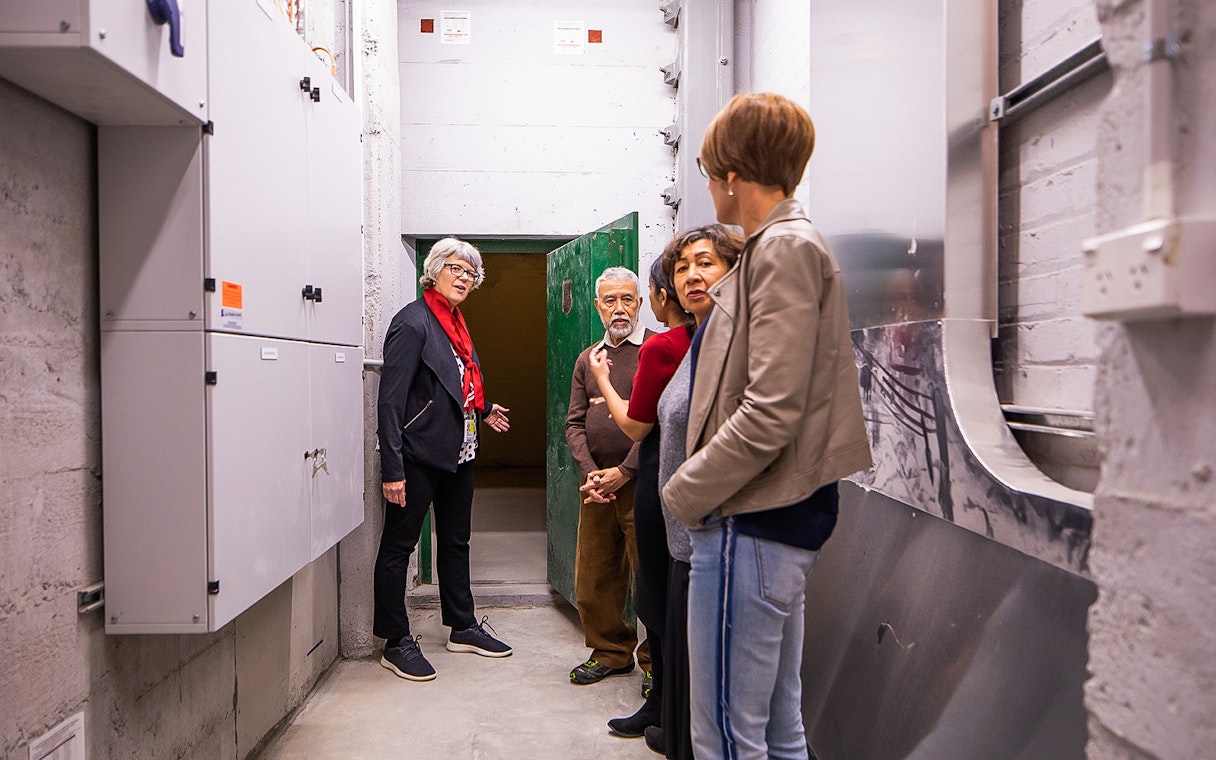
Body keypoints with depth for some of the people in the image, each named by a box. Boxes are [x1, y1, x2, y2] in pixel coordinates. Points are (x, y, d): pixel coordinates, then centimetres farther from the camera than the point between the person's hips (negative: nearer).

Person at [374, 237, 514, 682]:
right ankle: (396, 642, 15)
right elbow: (390, 400, -20)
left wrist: (484, 410, 18)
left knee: (456, 541, 18)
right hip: (419, 454, -9)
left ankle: (462, 627, 33)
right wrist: (392, 469, -24)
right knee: (399, 544, 4)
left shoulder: (456, 323, 11)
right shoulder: (413, 323, -14)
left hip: (458, 453, 9)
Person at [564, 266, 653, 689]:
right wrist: (590, 471, -5)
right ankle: (611, 653, 29)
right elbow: (574, 423, 11)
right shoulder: (587, 359, 15)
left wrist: (625, 470, -14)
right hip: (597, 483, 6)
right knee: (593, 577, 11)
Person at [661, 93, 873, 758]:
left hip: (752, 524, -10)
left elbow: (770, 415, -21)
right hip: (774, 515, 10)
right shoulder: (786, 246, 18)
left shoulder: (785, 248, -13)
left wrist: (684, 493, -12)